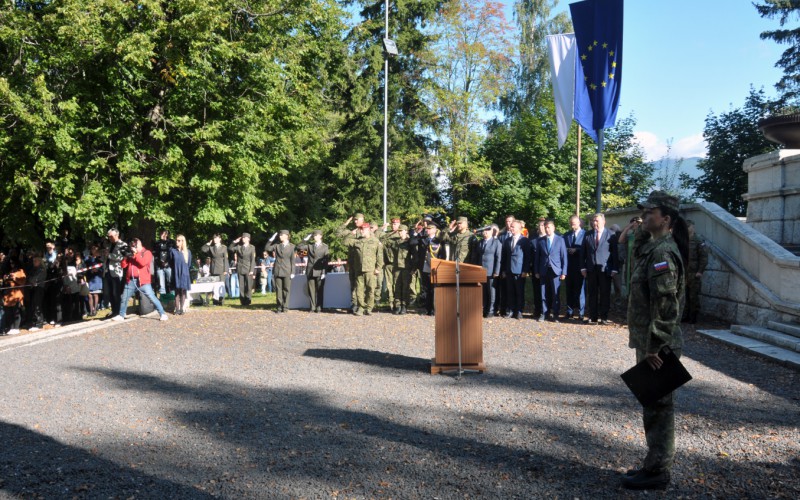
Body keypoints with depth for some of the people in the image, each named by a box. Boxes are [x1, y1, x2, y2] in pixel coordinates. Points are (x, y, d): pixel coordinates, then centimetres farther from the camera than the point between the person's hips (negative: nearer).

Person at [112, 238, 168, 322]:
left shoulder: (147, 253, 1)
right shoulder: (130, 254, 17)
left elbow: (143, 263, -17)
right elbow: (123, 265, 12)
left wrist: (136, 253, -11)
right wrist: (126, 257, -3)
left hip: (143, 281, -5)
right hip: (130, 281, 5)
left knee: (152, 297, -10)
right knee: (124, 298, 12)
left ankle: (162, 314, -7)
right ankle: (121, 315, 27)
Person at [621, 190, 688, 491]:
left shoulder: (663, 251, -19)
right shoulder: (652, 246, 13)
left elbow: (664, 305, -23)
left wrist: (653, 347, -23)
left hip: (657, 344, -10)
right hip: (650, 340, 10)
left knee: (658, 406, -1)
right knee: (653, 405, 17)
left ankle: (657, 472, 9)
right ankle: (656, 464, 28)